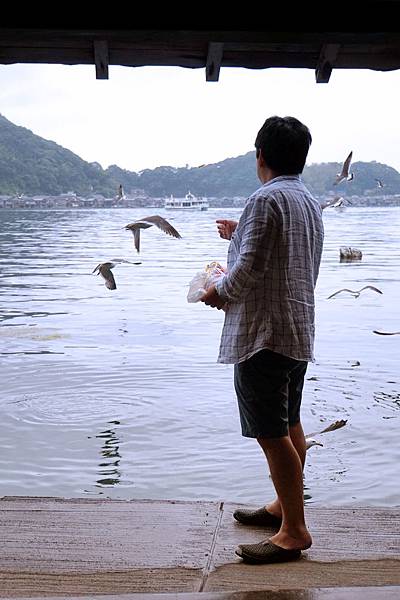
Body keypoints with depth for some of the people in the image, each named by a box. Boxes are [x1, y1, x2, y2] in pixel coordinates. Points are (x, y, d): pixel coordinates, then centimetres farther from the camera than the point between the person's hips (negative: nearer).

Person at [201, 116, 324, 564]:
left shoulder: (266, 199, -16)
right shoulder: (311, 202, 13)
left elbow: (249, 270, -21)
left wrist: (219, 292, -2)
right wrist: (239, 236, 31)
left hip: (263, 333, -10)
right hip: (299, 330, 10)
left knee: (272, 433, -4)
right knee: (289, 425, 18)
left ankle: (294, 531, 2)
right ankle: (285, 506, 31)